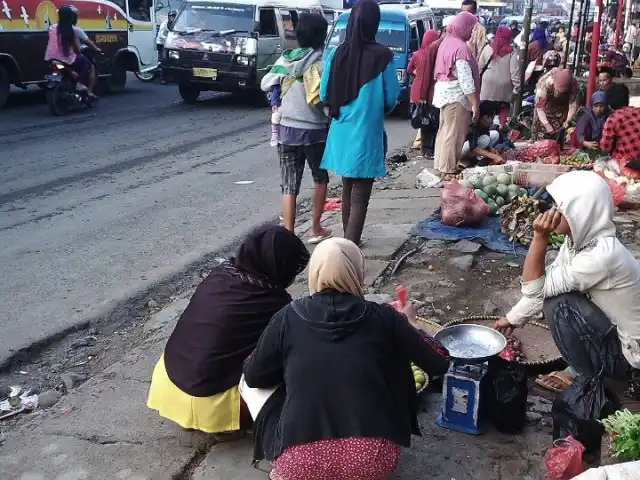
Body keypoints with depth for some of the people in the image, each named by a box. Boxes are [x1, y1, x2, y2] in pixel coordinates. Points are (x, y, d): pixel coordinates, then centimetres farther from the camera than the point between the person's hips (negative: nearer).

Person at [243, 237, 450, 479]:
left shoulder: (289, 317, -1)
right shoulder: (382, 317, -2)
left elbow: (253, 377, 10)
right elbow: (439, 363, 7)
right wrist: (405, 325, 24)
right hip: (373, 459, 0)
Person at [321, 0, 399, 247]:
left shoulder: (337, 54, -4)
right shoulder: (382, 56, -12)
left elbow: (324, 95, 1)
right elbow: (391, 99, -7)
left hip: (341, 132, 4)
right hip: (367, 134, -4)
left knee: (347, 190, 21)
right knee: (360, 196, 0)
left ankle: (348, 241, 35)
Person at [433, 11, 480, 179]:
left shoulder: (447, 41, 10)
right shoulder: (461, 47, -18)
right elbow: (465, 79, -22)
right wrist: (475, 103, -19)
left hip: (444, 92, 10)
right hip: (456, 95, -10)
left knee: (445, 130, 16)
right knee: (454, 134, -3)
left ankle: (441, 165, 24)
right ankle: (448, 170, 2)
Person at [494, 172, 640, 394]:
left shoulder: (602, 255, -32)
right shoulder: (579, 239, -6)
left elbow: (535, 289, -27)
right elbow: (543, 286, 5)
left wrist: (540, 237, -31)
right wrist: (513, 318, 7)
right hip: (611, 331, 9)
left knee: (559, 304, -23)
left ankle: (587, 377, -1)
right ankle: (579, 368, 15)